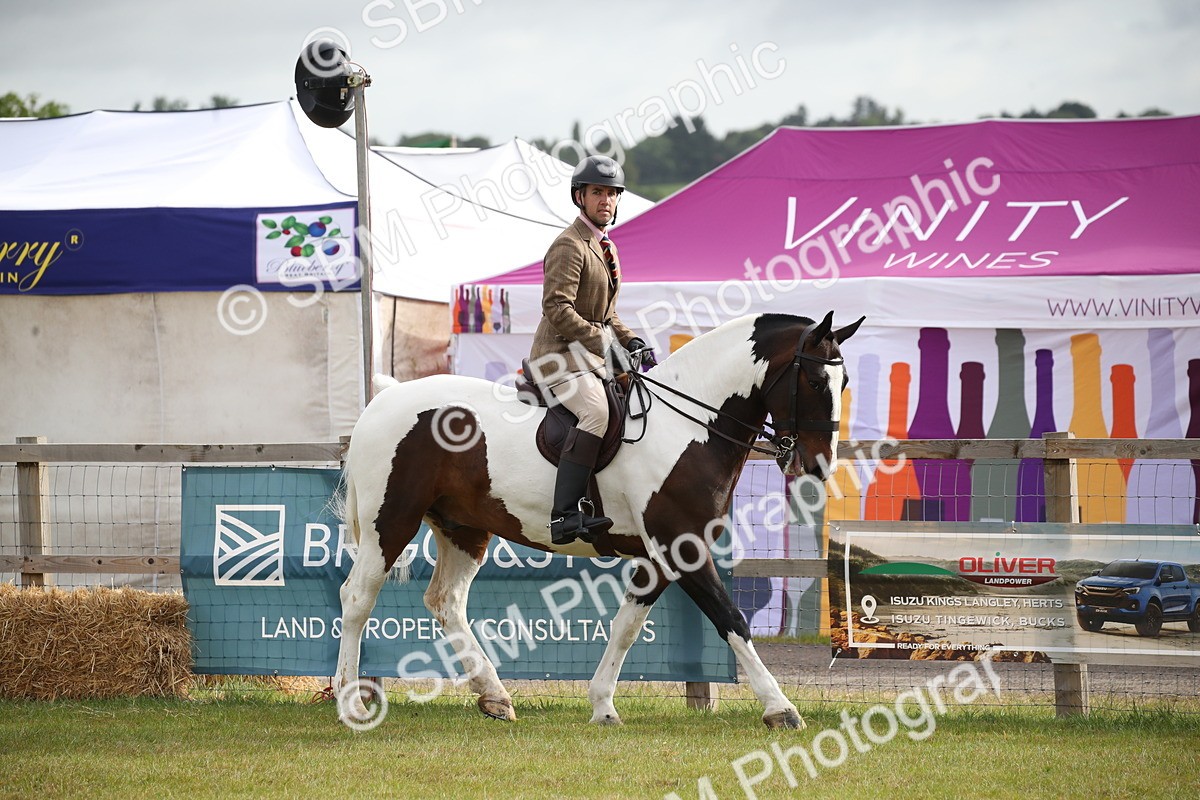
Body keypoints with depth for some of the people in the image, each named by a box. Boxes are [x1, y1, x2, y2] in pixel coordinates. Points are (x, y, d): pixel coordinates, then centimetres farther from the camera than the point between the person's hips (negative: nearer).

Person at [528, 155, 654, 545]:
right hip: (560, 354, -10)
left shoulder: (603, 246, 19)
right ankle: (565, 515, -38)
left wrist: (630, 340, 8)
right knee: (596, 411, -32)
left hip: (591, 353, 10)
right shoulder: (569, 245, -11)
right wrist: (604, 342, -24)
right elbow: (556, 307, -22)